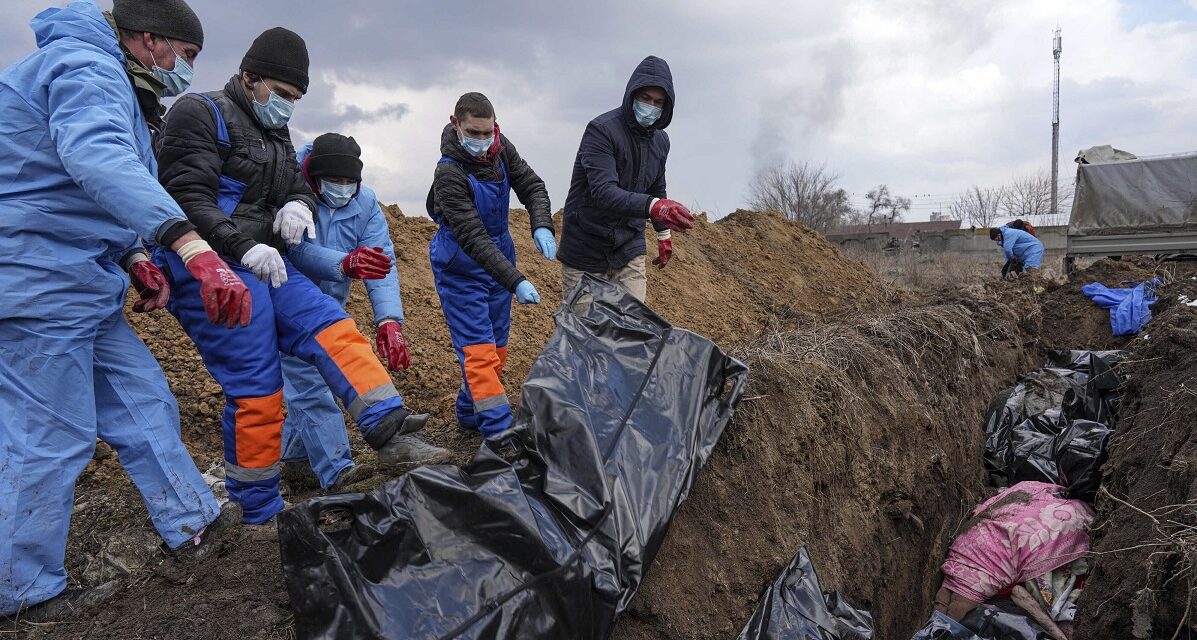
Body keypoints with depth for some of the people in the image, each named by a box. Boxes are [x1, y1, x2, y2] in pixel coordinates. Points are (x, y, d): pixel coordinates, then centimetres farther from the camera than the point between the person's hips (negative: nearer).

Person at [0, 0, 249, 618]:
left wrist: (135, 257, 11)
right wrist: (190, 245, -50)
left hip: (81, 285, 11)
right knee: (51, 441, -2)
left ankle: (192, 522, 25)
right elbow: (98, 159, -37)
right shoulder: (88, 67, -14)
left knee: (142, 399, 13)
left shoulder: (108, 83, 21)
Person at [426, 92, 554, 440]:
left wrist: (541, 225, -23)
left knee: (497, 348, 14)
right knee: (479, 351, -10)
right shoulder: (449, 173, -26)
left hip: (499, 257, 7)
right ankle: (500, 432, -8)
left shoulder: (501, 148, -6)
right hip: (461, 268, -7)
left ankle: (469, 412, 32)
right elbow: (473, 239, -30)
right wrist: (516, 281, -37)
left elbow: (532, 185, -1)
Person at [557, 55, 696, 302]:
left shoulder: (660, 140, 6)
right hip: (586, 250, -5)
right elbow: (603, 192, -32)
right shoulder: (601, 130, -18)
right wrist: (653, 206, -46)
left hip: (629, 248, 6)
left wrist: (664, 234, 29)